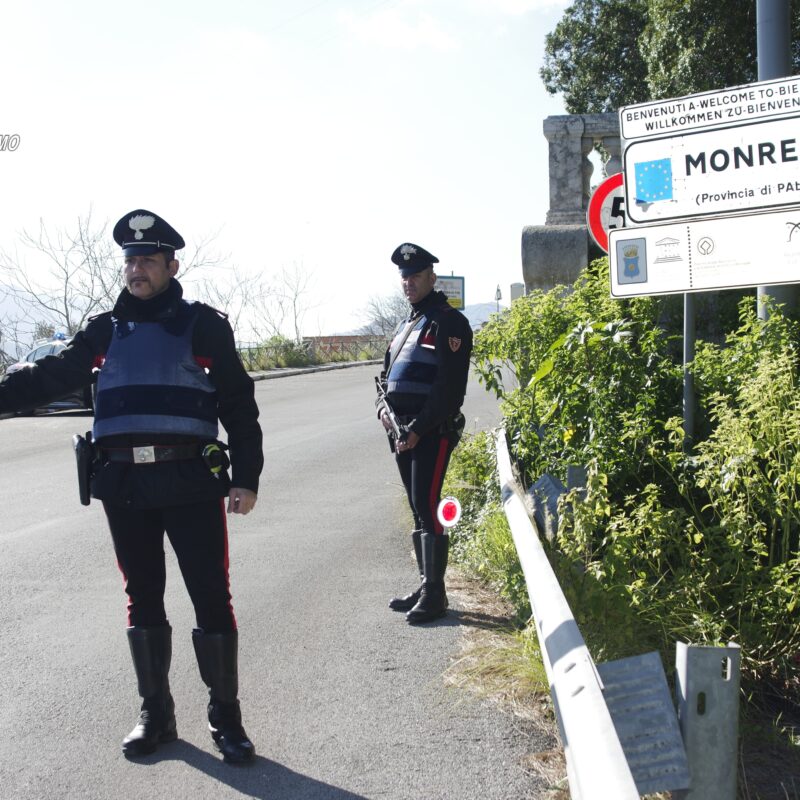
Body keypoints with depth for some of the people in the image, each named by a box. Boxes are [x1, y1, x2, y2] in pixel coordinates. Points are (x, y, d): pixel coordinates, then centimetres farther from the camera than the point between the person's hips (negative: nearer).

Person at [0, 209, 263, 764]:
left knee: (212, 598, -1)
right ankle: (155, 713, 24)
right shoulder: (107, 330, 13)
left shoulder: (203, 325, 3)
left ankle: (226, 715, 13)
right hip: (123, 484, 3)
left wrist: (247, 477, -3)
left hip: (190, 482, -3)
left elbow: (238, 405, 2)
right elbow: (51, 377, 12)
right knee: (144, 599, 11)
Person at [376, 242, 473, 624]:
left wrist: (419, 429, -19)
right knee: (418, 510, 12)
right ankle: (425, 586, 20)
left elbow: (449, 385, -16)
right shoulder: (406, 325, 20)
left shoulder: (448, 322, -8)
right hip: (404, 431, 9)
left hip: (432, 431, -8)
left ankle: (435, 595, -3)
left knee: (427, 508, -10)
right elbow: (388, 373, 23)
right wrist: (383, 405, 2)